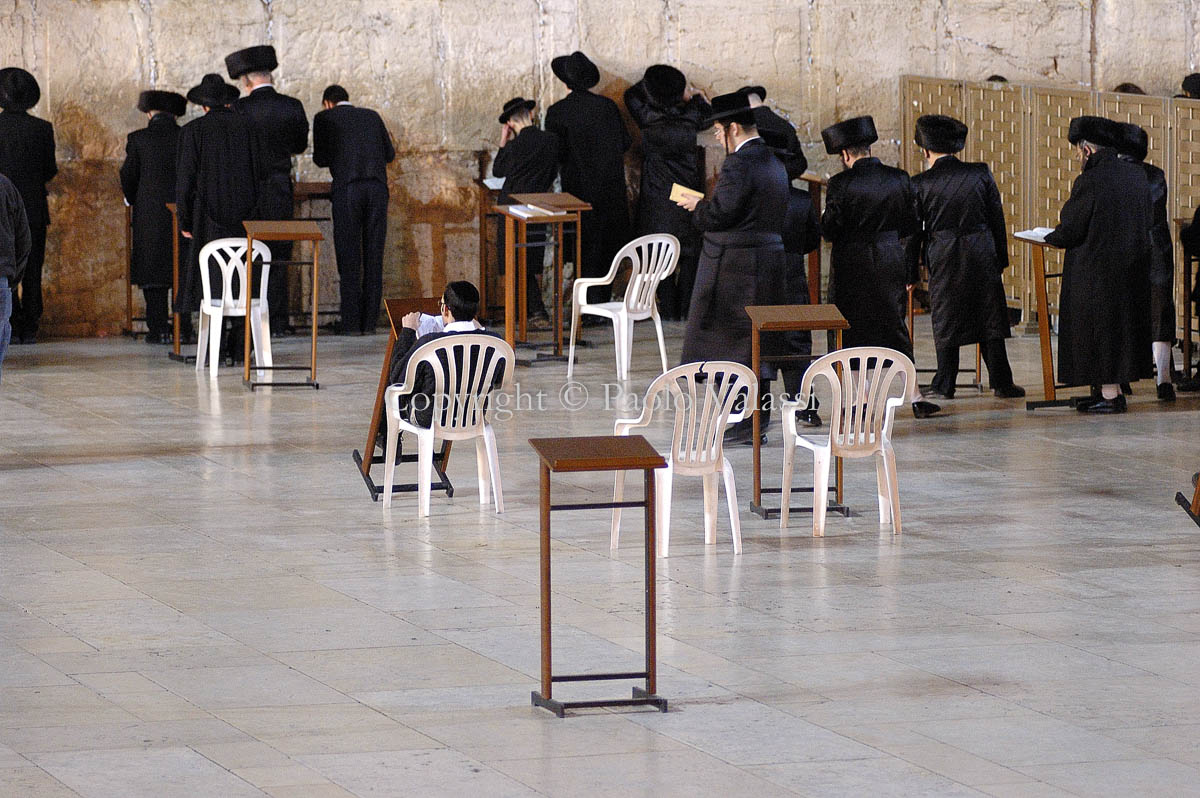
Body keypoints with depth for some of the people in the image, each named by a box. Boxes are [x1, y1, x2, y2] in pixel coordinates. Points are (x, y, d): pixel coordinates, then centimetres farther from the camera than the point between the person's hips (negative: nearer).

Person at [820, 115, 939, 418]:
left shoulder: (841, 184, -14)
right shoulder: (900, 179, -2)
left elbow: (829, 231, -11)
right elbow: (912, 225, 4)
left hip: (851, 266, -4)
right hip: (891, 264, 4)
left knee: (853, 332, 7)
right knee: (895, 328, 13)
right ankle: (915, 396, 9)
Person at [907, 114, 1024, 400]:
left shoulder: (919, 184, -5)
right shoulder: (980, 174, -1)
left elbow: (913, 231, -1)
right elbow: (997, 218, 4)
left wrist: (910, 273, 6)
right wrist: (1001, 258, 13)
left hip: (943, 258, -2)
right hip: (982, 256, 2)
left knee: (945, 322, 8)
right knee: (990, 319, 9)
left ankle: (945, 385, 11)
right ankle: (1001, 382, 11)